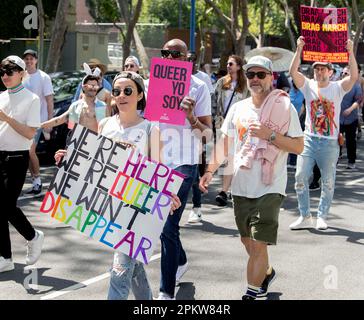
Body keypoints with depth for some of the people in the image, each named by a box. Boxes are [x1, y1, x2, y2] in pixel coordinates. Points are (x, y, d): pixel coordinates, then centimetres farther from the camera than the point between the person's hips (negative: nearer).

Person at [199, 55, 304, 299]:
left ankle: (251, 294, 3)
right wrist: (210, 171, 3)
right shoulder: (238, 108, 8)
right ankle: (267, 273, 45)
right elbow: (224, 143, 12)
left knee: (258, 244, -8)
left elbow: (299, 146, -8)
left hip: (269, 188, -5)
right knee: (247, 241, 18)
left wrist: (270, 135, -20)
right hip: (241, 187, 6)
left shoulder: (285, 107, -6)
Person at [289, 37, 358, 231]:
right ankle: (305, 217, 8)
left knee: (328, 182, 6)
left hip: (330, 143, -1)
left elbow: (354, 76, -17)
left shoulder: (337, 88, -1)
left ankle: (321, 217, 21)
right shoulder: (308, 86, 4)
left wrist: (350, 52, -23)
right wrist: (299, 50, -19)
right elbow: (293, 72, -10)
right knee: (300, 177, -3)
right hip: (309, 140, 1)